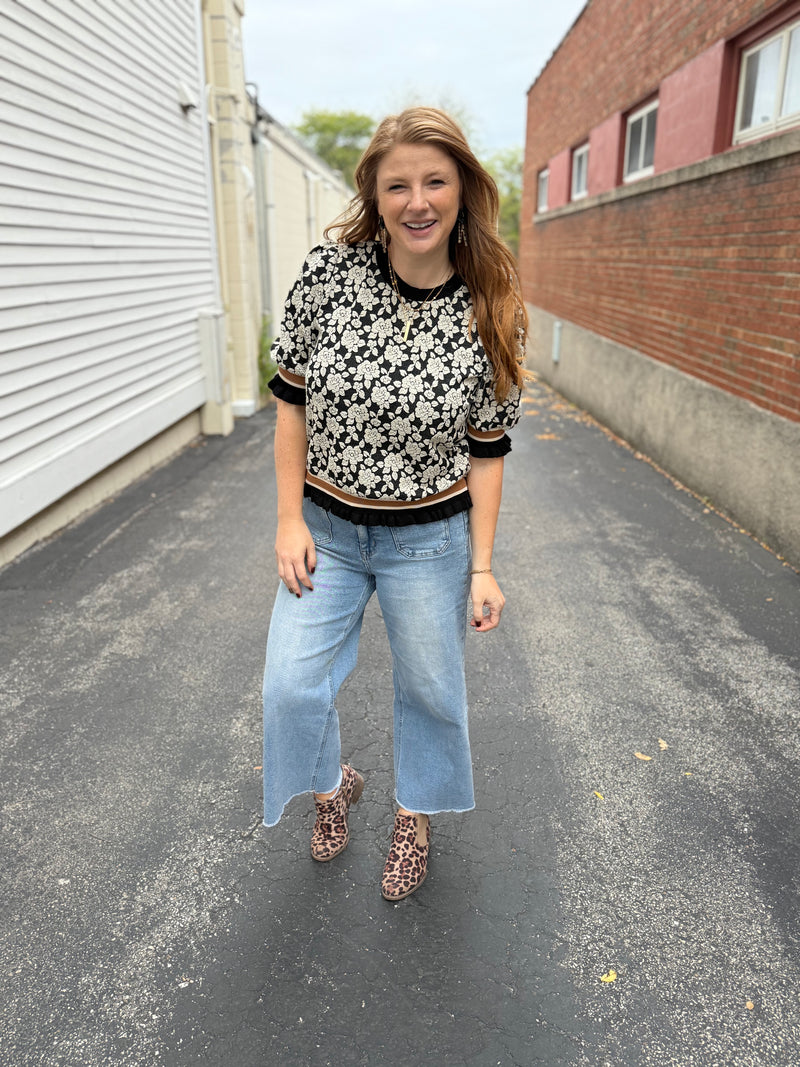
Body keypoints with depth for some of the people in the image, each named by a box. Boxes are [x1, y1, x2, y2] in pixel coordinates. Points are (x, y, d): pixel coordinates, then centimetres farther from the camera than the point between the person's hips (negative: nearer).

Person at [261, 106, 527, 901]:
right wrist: (290, 521, -7)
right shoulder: (330, 271, -10)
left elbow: (487, 448, -4)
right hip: (325, 526, 1)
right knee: (292, 686, 4)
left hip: (431, 538, 0)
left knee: (430, 688, 13)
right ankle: (331, 785, 39)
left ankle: (414, 816, 44)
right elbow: (292, 398, -4)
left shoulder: (490, 313, -10)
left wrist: (481, 567, -5)